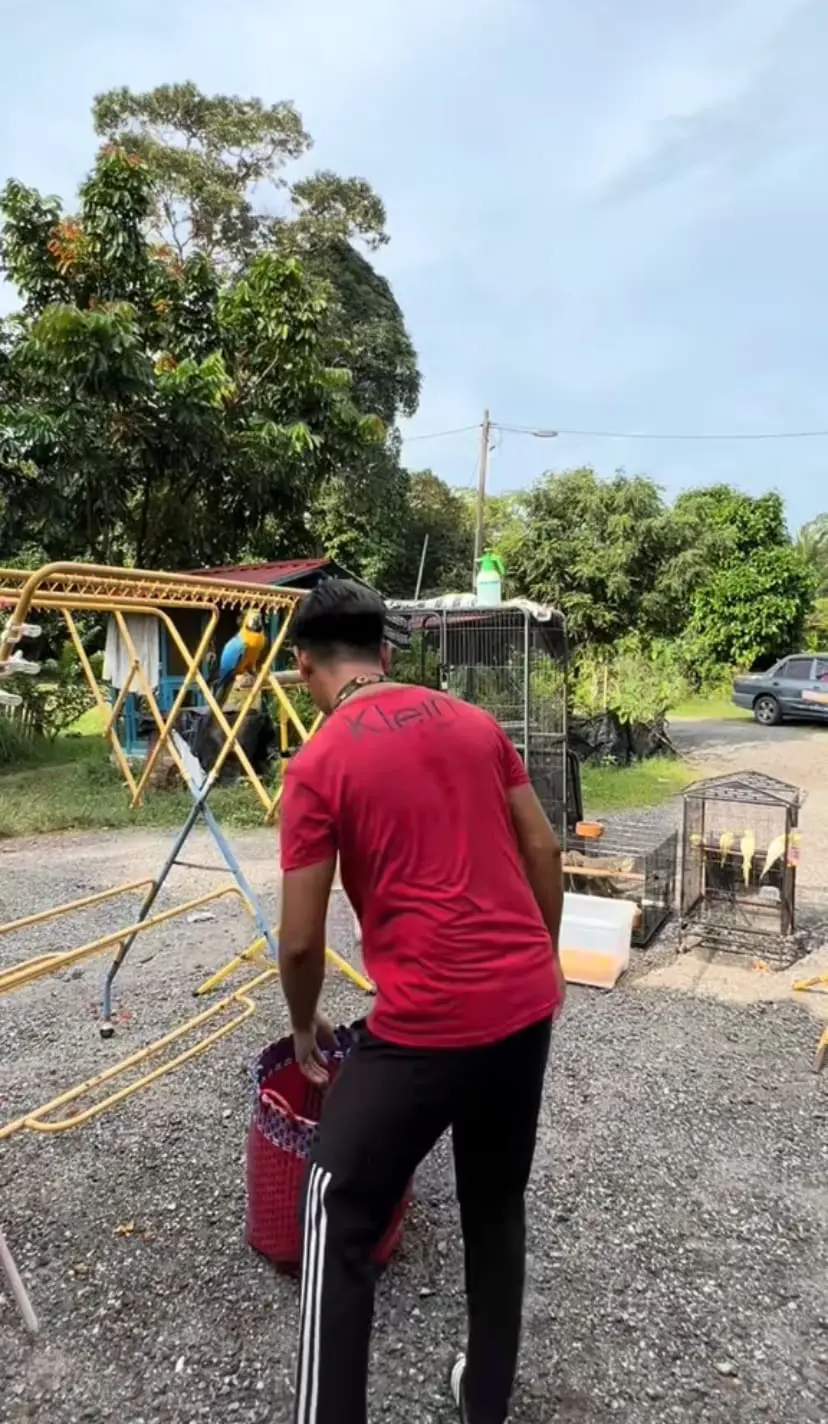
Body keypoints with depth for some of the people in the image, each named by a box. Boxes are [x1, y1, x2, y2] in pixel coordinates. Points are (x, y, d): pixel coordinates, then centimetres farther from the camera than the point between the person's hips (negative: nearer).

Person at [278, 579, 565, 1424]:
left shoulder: (319, 766, -9)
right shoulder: (474, 722, 6)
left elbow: (301, 942, -6)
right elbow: (544, 853, 10)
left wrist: (305, 1028, 13)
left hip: (429, 1022, -6)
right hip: (529, 1002, 7)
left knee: (337, 1221, 14)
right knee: (497, 1205, 25)